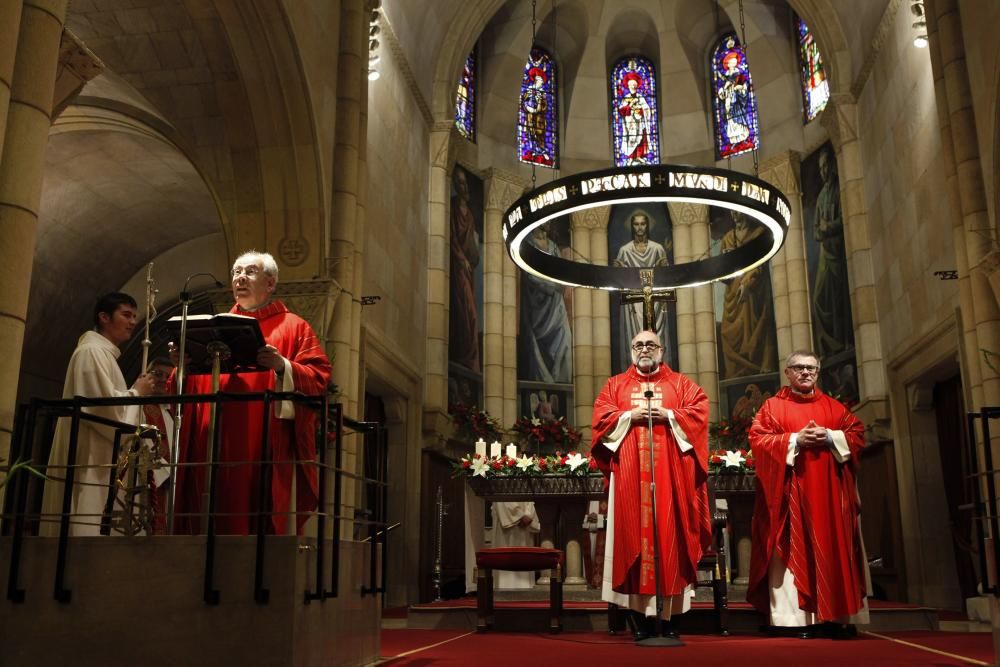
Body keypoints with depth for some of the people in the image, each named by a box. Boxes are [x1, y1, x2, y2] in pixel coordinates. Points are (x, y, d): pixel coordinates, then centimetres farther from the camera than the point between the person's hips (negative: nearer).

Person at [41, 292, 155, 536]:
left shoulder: (104, 353, 22)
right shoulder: (92, 351, -9)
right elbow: (104, 406, -20)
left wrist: (134, 394, 12)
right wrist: (137, 392, -5)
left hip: (97, 463, 10)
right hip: (88, 463, -10)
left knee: (91, 527, 7)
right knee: (84, 529, -12)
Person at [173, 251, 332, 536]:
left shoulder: (293, 327, 10)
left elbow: (318, 377, -4)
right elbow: (187, 386, 16)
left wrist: (283, 366, -20)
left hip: (268, 450, -3)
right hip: (214, 449, 4)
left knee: (267, 527, -7)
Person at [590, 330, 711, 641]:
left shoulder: (681, 384, 15)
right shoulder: (615, 385, 16)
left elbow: (698, 412, 1)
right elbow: (601, 416, 4)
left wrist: (667, 415, -11)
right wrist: (630, 415, -9)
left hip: (671, 472, 0)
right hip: (629, 473, 1)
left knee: (668, 531, -4)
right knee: (633, 531, -4)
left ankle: (670, 616, 0)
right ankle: (639, 617, -1)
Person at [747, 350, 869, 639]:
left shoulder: (833, 406, 16)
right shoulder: (772, 406, 6)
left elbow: (857, 434, 9)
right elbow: (758, 439, -4)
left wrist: (831, 437, -10)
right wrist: (795, 439, -15)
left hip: (829, 490, 3)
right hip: (790, 490, -3)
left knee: (832, 546, 2)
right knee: (793, 548, -5)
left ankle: (837, 616, 7)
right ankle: (796, 617, -5)